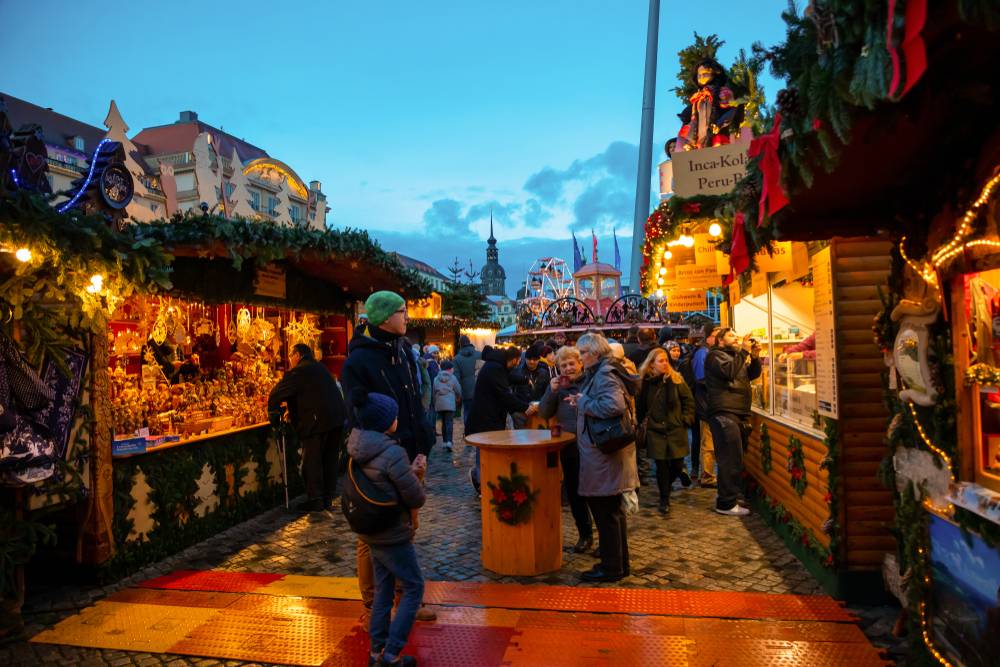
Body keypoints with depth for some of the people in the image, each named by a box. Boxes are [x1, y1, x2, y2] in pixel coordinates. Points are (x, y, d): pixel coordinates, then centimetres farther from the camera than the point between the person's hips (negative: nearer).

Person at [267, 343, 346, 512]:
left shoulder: (298, 372, -5)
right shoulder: (321, 368, 21)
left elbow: (275, 395, -6)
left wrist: (273, 412, 10)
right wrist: (292, 411, 32)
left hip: (317, 422, -8)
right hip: (337, 418, 8)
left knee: (312, 462, 3)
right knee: (330, 460, 13)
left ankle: (315, 501, 7)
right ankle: (327, 498, 21)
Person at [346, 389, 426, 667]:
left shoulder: (358, 450, 1)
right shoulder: (393, 453, -25)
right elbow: (417, 499, -18)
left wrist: (411, 472, 0)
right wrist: (417, 475, 0)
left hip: (372, 533, 8)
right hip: (394, 536, -8)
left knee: (383, 589, 18)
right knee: (413, 587, 6)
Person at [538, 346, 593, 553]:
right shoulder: (558, 385, 6)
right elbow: (545, 413, 2)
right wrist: (551, 391, -11)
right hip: (568, 446, 5)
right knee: (573, 491, 12)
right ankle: (584, 534, 29)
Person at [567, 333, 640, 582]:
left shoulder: (604, 375, -17)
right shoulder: (600, 373, 14)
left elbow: (614, 405, -34)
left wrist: (585, 403, -20)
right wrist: (582, 402, 7)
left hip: (603, 455, -11)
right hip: (606, 453, 11)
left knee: (605, 512, 1)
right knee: (612, 510, 18)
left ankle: (611, 568, 13)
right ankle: (620, 563, 30)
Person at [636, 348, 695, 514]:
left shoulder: (676, 379, -4)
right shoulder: (645, 382, -2)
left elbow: (688, 400, 3)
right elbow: (640, 406, 8)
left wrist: (686, 418, -4)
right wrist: (641, 422, 4)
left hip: (676, 429, 0)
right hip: (655, 430, 0)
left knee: (677, 464, 2)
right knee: (661, 466, 2)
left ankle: (680, 470, 40)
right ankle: (664, 500, 16)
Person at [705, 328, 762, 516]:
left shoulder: (737, 356, 25)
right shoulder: (715, 355, -2)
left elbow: (753, 374, 19)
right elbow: (729, 371, -20)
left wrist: (754, 357, 3)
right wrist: (744, 351, -18)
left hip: (740, 414, 9)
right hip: (724, 414, -9)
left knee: (734, 459, 13)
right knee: (731, 460, -11)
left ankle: (726, 495, 24)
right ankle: (726, 504, -6)